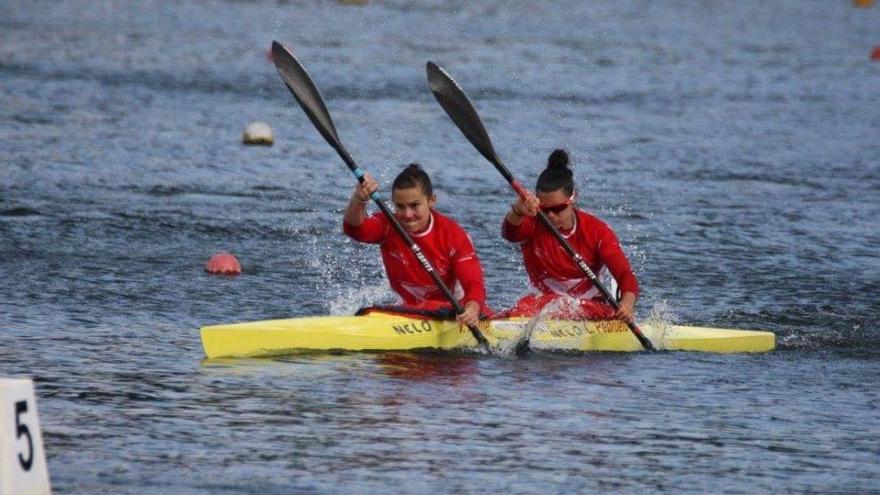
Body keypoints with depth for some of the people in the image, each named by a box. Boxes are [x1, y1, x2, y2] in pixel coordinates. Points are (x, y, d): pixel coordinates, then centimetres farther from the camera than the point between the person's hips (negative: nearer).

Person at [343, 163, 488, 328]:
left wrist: (472, 309, -48)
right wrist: (358, 200, -53)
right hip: (410, 308, 2)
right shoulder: (389, 226, -9)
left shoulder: (453, 234, -15)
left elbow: (474, 282, -25)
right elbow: (354, 228, -30)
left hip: (454, 308, -1)